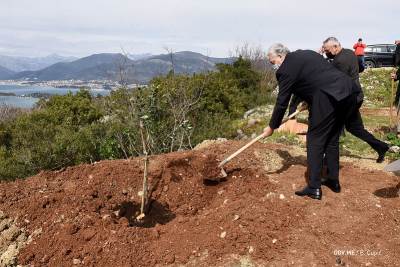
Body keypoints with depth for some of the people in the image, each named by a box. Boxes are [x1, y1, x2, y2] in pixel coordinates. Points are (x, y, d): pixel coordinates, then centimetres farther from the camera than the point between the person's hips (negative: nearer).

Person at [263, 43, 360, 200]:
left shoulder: (286, 69, -2)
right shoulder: (306, 54, 23)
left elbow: (282, 102, 1)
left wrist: (272, 127, 11)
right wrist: (308, 102, 36)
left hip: (328, 98, -9)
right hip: (348, 92, 9)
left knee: (315, 141, 1)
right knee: (332, 139, 20)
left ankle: (314, 188, 3)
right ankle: (334, 180, 29)